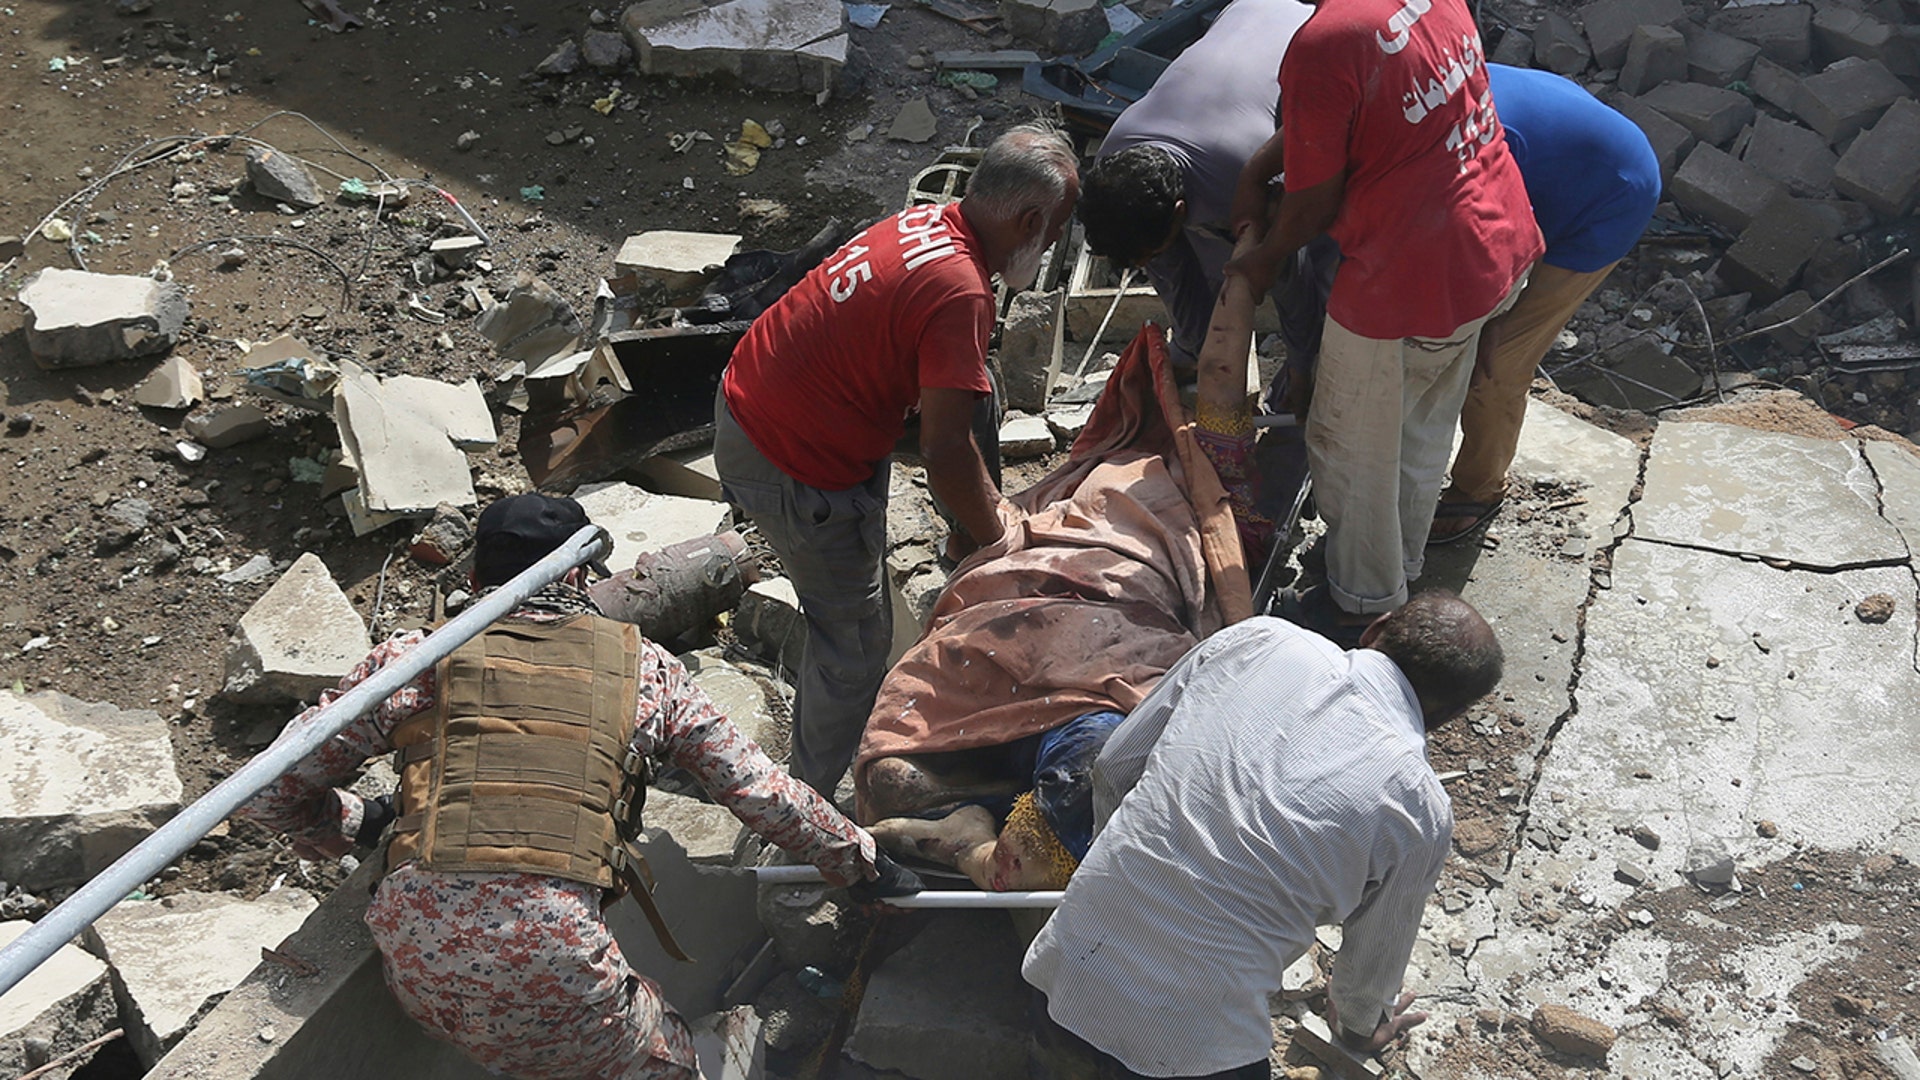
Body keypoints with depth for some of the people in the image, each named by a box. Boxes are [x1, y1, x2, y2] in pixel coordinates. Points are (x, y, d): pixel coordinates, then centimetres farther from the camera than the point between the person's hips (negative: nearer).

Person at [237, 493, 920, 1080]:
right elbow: (758, 789, 17)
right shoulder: (640, 667, 11)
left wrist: (355, 824, 32)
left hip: (416, 953, 2)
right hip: (550, 963, -2)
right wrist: (860, 863, 29)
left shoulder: (418, 657, 10)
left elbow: (270, 794, 12)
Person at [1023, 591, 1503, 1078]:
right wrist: (1361, 1025, 33)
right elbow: (1376, 958, 9)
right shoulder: (1420, 809, -9)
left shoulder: (1258, 638, -2)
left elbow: (1113, 767, 7)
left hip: (1066, 966, 4)